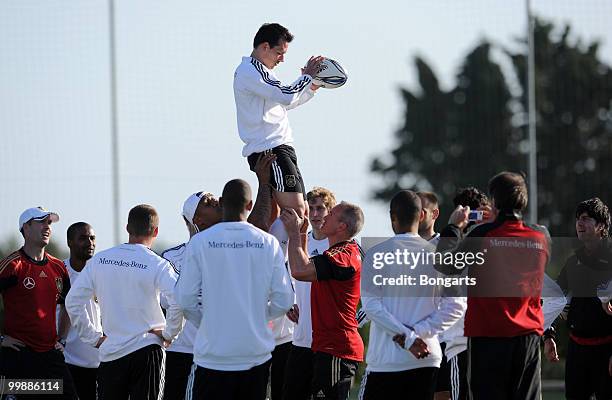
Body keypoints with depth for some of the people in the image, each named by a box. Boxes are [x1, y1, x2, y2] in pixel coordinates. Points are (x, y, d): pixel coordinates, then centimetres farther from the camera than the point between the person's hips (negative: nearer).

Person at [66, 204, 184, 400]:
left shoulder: (99, 261, 4)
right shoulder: (157, 265, -8)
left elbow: (73, 302, 3)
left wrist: (94, 337, 8)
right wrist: (169, 333, -7)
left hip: (110, 353, 3)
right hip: (147, 351, -3)